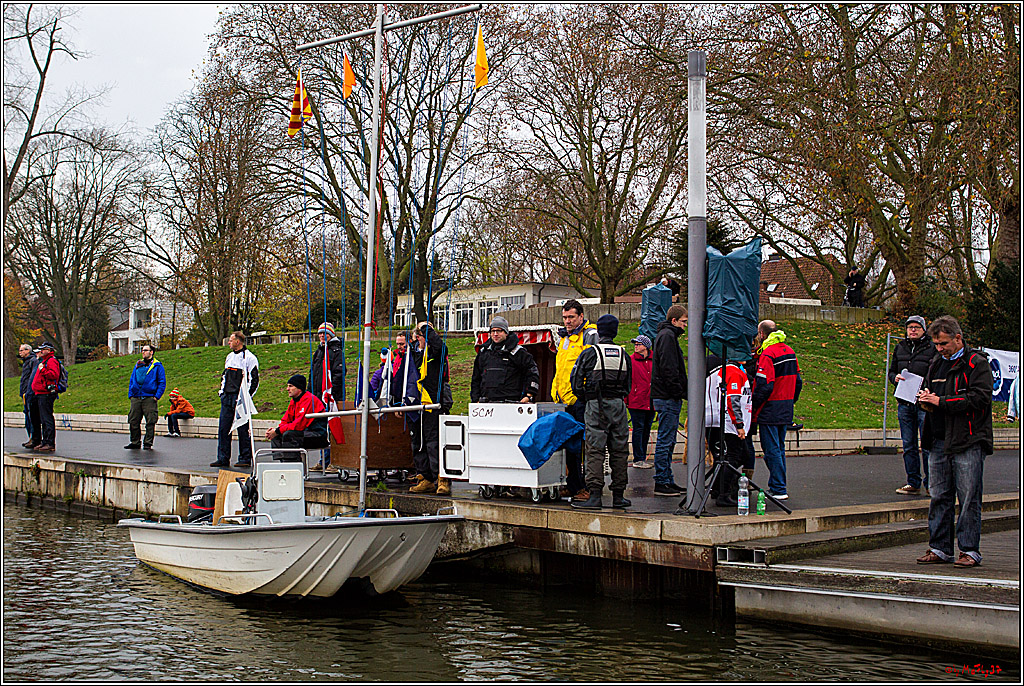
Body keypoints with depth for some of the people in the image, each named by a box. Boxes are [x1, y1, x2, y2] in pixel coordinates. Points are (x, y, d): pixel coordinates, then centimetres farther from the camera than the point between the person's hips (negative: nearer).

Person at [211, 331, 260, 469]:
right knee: (223, 428, 4)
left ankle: (245, 459, 2)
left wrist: (246, 397, -13)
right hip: (227, 398, 8)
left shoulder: (249, 358, -6)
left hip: (240, 398, -8)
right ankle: (223, 459, 9)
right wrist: (222, 391, 16)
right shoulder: (229, 357, 18)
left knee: (243, 429, -4)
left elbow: (254, 380, -8)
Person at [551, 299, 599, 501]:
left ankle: (588, 487, -4)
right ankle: (572, 485, 17)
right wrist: (555, 392, 21)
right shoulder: (564, 337, 21)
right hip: (565, 401, 9)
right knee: (568, 443, 10)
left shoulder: (590, 335, -5)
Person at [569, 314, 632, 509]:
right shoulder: (623, 354, 10)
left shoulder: (589, 353, -3)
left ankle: (595, 495, -11)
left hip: (596, 405, -3)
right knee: (619, 450, 8)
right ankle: (618, 495, 12)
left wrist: (586, 400, 8)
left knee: (595, 450, -5)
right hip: (618, 405, 4)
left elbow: (576, 381, -4)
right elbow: (628, 384, 15)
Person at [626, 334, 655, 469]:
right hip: (636, 401, -5)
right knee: (638, 429, -5)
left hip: (651, 402, 5)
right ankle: (638, 459, -2)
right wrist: (626, 399, -7)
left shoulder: (654, 361, 9)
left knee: (646, 430, 10)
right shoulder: (630, 360, -1)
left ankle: (643, 458, 18)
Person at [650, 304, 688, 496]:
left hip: (667, 398, 11)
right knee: (665, 441, -7)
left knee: (668, 441, 13)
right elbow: (668, 369, -21)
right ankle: (662, 482, -4)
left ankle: (667, 480, 17)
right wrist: (680, 392, -19)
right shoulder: (667, 336, -12)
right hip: (668, 398, -11)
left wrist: (680, 392, 18)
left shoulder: (667, 335, 21)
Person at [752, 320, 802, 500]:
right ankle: (777, 485, 22)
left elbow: (764, 386, -22)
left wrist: (753, 406, -12)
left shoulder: (767, 354, -16)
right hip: (786, 411, 9)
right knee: (779, 448, 16)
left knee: (772, 450, -5)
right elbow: (798, 382, 16)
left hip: (770, 411, -9)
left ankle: (778, 489, -5)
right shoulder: (790, 352, 11)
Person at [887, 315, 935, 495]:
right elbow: (891, 371, 20)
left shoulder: (932, 348, -2)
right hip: (904, 402, 5)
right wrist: (895, 377, -2)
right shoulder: (900, 347, 14)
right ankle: (913, 482, 16)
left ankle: (931, 483, 5)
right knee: (909, 445, 9)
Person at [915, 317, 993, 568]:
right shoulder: (936, 363, 17)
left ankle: (970, 550, 3)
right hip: (939, 441, 7)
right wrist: (924, 399, 3)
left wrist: (941, 402, -17)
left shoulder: (976, 364, -5)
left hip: (968, 443, -7)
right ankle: (940, 549, 14)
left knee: (968, 498, -3)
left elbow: (979, 398, -17)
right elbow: (925, 390, 28)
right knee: (939, 497, 8)